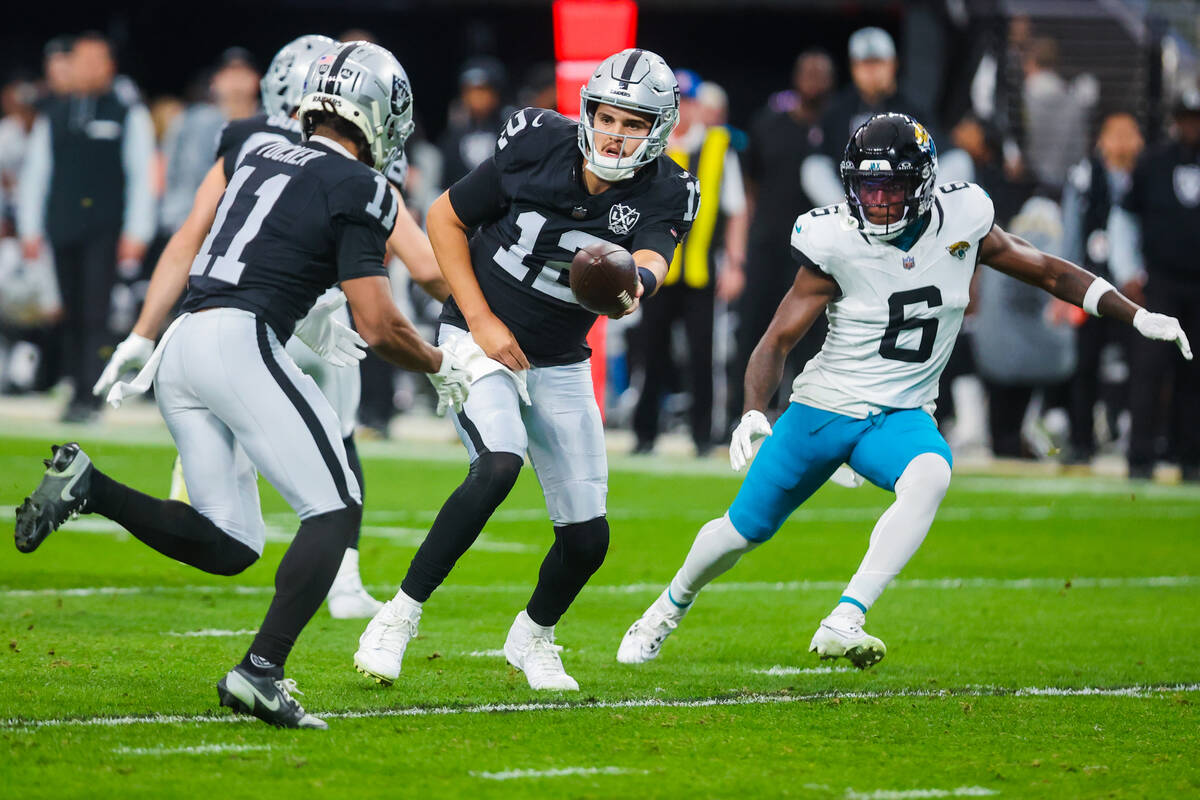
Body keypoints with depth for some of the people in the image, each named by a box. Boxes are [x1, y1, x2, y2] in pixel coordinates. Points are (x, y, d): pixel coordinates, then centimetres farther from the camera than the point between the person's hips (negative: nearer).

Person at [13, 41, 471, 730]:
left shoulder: (258, 159, 21)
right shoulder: (357, 188, -2)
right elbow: (380, 326, -6)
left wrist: (307, 323, 36)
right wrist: (442, 368, 11)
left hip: (180, 342, 8)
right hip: (240, 343, -8)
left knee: (229, 545, 11)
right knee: (336, 511, -3)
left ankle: (85, 485, -5)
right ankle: (261, 670, -17)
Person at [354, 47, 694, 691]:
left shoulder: (661, 196, -12)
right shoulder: (537, 149, -17)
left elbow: (653, 259, -33)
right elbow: (445, 218, -5)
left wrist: (635, 282, -58)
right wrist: (481, 320, -12)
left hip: (559, 367, 3)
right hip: (480, 341, -3)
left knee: (587, 536, 1)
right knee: (498, 466, -30)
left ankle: (530, 639, 31)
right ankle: (399, 615, -19)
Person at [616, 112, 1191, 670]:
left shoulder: (961, 224, -9)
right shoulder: (837, 244, -15)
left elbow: (1049, 273, 4)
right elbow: (778, 339, -10)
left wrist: (1140, 318, 1)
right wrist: (754, 413, -26)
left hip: (901, 416, 1)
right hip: (824, 408, -1)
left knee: (929, 478, -33)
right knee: (744, 529, 8)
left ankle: (843, 625, -35)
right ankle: (670, 608, 41)